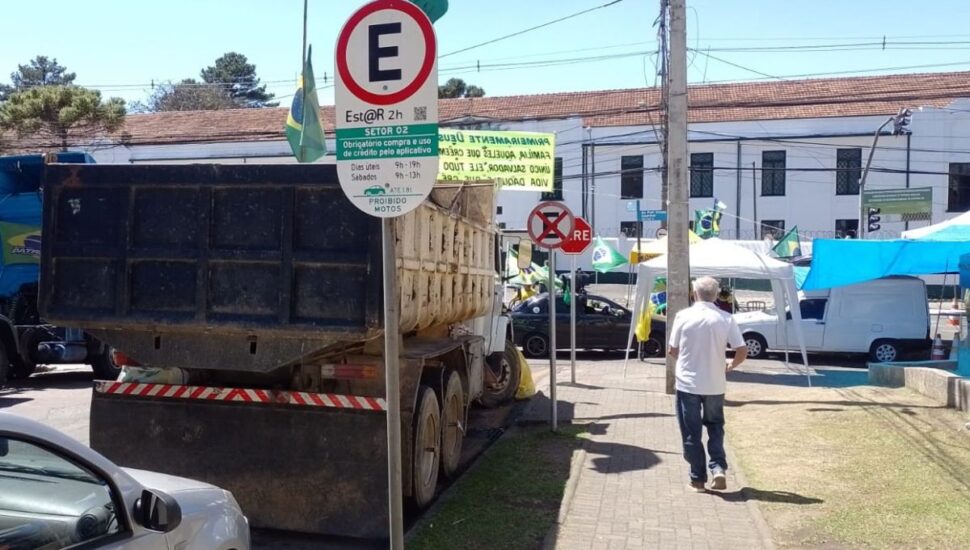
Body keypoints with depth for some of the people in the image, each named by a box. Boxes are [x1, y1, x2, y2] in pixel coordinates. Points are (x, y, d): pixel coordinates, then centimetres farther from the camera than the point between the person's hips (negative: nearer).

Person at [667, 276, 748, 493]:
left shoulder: (684, 316, -7)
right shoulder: (726, 319, -4)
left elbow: (673, 350, -1)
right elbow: (742, 352, -7)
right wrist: (730, 366, 13)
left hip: (688, 383, -1)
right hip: (715, 384, 2)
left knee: (691, 433, 9)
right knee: (715, 428, 20)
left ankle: (698, 479, 13)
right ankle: (718, 468, 5)